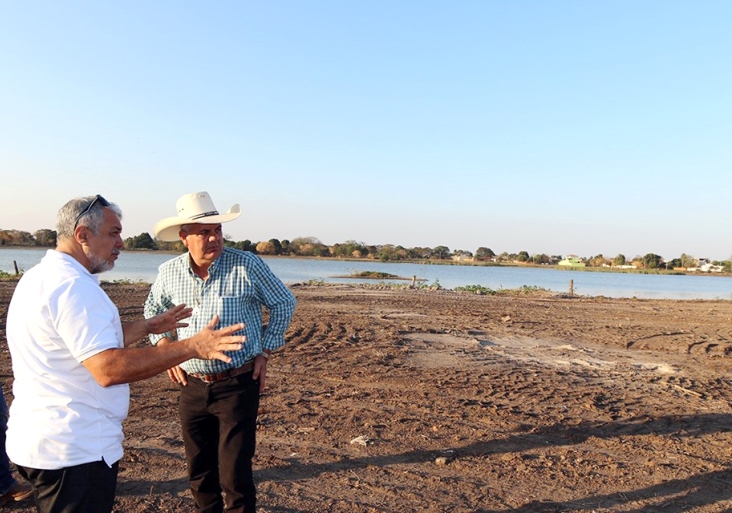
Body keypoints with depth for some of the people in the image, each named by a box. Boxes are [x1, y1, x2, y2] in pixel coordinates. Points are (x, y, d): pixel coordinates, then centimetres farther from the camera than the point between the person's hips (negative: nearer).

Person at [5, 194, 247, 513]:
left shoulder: (42, 276, 11)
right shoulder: (73, 286, -23)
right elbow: (108, 369, -31)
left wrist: (147, 326, 19)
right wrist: (193, 346, -30)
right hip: (74, 450, -11)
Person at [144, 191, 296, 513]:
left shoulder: (246, 265, -13)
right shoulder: (169, 273, -1)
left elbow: (284, 304, 0)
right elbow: (153, 311, 20)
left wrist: (265, 352, -2)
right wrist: (165, 348, 7)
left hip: (238, 384, -4)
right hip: (192, 386, 4)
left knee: (235, 475, -2)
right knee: (199, 472, 18)